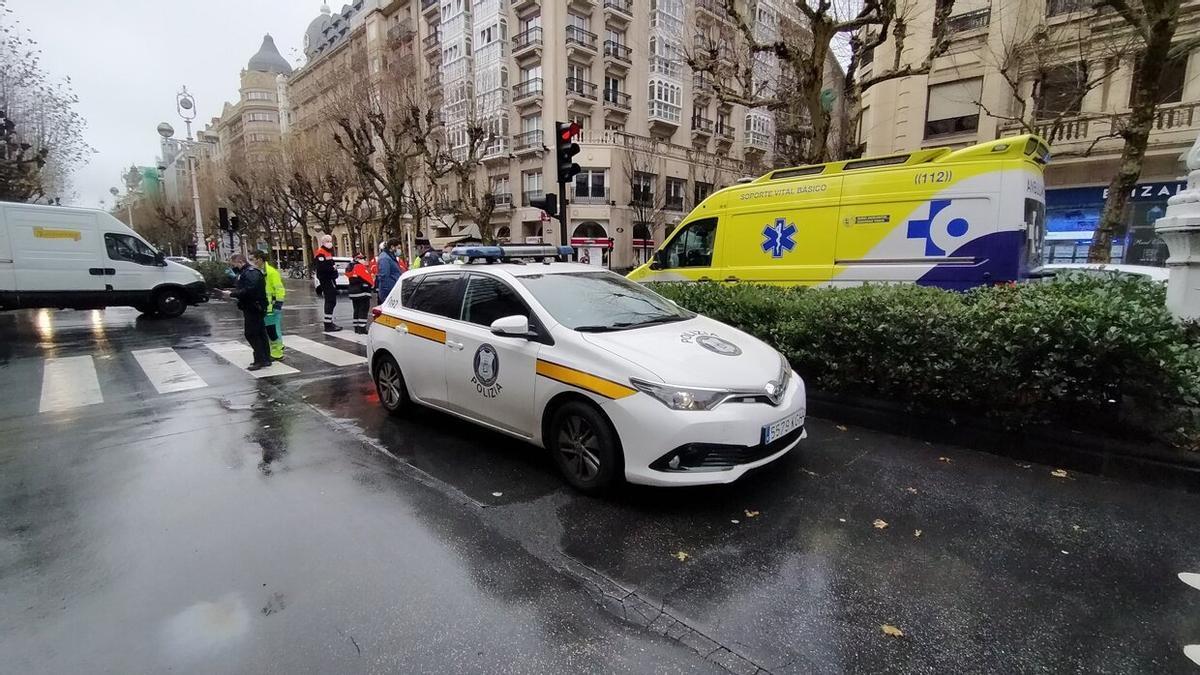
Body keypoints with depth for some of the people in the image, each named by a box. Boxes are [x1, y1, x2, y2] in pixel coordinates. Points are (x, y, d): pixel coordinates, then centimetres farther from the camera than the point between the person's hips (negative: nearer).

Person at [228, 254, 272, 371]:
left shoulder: (251, 273, -17)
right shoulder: (245, 272, 17)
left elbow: (249, 290, -26)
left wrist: (232, 294, -18)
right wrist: (233, 291, 7)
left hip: (253, 309, -11)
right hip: (254, 308, 11)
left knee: (251, 334, -8)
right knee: (260, 334, 13)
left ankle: (260, 360, -4)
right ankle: (265, 359, 19)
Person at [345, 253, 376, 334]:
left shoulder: (351, 268, 16)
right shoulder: (361, 267, -12)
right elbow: (368, 278, -15)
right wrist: (372, 285, 3)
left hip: (353, 292, 9)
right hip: (362, 292, -9)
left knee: (357, 310, 13)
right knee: (363, 310, -7)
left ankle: (356, 327, 15)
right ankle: (362, 328, -11)